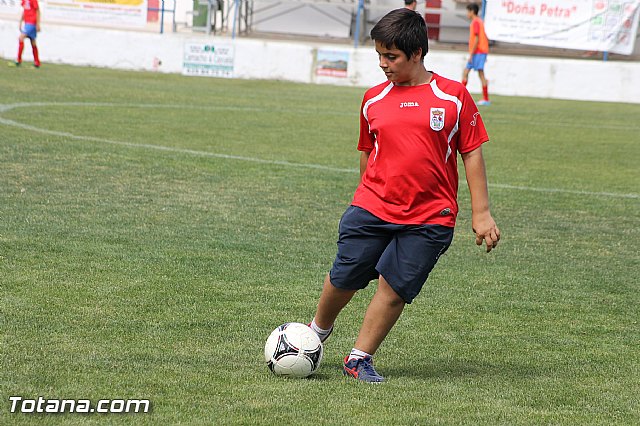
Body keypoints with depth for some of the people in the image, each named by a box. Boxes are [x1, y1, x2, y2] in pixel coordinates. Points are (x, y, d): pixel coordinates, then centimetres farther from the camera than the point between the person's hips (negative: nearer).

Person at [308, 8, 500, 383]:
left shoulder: (454, 96, -1)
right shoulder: (374, 99, 6)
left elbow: (472, 154, 1)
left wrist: (481, 213, -2)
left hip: (429, 220, -2)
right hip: (371, 210, 2)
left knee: (395, 288, -5)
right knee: (344, 279, 4)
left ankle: (360, 359, 10)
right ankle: (318, 331, 32)